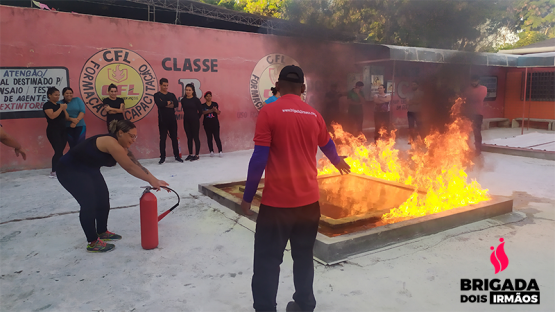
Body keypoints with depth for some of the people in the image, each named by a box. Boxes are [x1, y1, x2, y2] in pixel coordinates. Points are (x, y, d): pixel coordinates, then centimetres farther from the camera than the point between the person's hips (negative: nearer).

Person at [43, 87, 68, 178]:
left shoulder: (59, 105, 17)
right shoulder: (47, 105, -4)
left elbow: (66, 117, 13)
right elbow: (52, 116, -21)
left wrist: (64, 109, -3)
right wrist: (61, 108, -16)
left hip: (63, 130, 7)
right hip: (53, 131, -7)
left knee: (60, 151, 4)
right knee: (58, 151, -13)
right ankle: (53, 172, -7)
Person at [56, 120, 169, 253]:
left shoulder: (122, 148, -2)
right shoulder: (111, 143, -30)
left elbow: (137, 166, -3)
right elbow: (130, 167, -31)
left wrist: (155, 180, -10)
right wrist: (151, 180, -26)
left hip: (89, 170, 10)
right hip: (69, 170, -10)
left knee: (103, 199, 11)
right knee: (89, 203, -16)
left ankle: (102, 232, 29)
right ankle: (92, 243, -5)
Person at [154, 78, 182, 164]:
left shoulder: (172, 95, 12)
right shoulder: (157, 95, 2)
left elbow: (176, 104, -5)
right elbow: (159, 104, -18)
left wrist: (165, 104, -12)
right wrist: (170, 102, -5)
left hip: (172, 119, 3)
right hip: (163, 120, -3)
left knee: (174, 138, 6)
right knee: (162, 138, 2)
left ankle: (177, 156, 13)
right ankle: (162, 157, 9)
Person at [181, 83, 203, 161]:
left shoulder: (196, 100, -6)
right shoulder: (183, 100, 5)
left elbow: (200, 111, -1)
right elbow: (184, 110, 14)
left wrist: (196, 118, 7)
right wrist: (188, 116, 7)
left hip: (195, 121, -4)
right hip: (186, 121, 4)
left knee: (196, 137, -1)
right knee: (189, 137, 10)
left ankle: (197, 155, 5)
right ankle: (190, 154, 18)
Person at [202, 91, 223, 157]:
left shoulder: (215, 104, 5)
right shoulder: (203, 106, 4)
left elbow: (219, 113, 0)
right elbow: (203, 112, -14)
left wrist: (216, 110, -23)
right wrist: (211, 110, -26)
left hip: (215, 123, -1)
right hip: (207, 124, 1)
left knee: (217, 137, -6)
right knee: (209, 138, 3)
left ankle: (220, 151, -4)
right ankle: (211, 151, 9)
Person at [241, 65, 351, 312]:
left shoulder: (269, 112, -8)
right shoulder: (314, 115, 6)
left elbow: (259, 159, -13)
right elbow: (328, 146, 25)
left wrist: (248, 197, -3)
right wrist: (338, 162, 47)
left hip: (277, 201, -5)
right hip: (309, 200, 5)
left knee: (268, 260, 5)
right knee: (303, 256, 19)